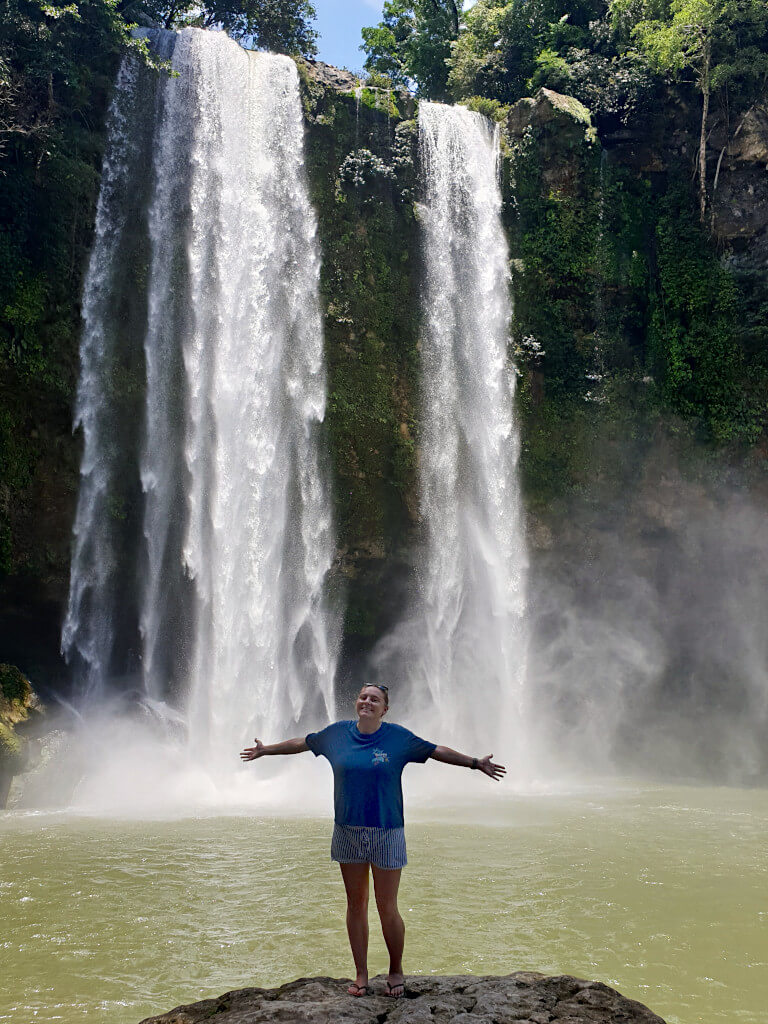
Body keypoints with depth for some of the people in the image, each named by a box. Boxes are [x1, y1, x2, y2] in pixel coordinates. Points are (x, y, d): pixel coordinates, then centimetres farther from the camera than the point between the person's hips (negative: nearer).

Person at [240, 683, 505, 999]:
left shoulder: (398, 737, -3)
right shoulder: (337, 733, 3)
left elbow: (437, 751, 5)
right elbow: (302, 743, 17)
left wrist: (475, 763, 4)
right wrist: (265, 750, 28)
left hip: (386, 833, -2)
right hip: (348, 831, 3)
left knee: (387, 910, 0)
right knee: (356, 905, 9)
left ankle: (396, 970, 22)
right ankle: (361, 975, 23)